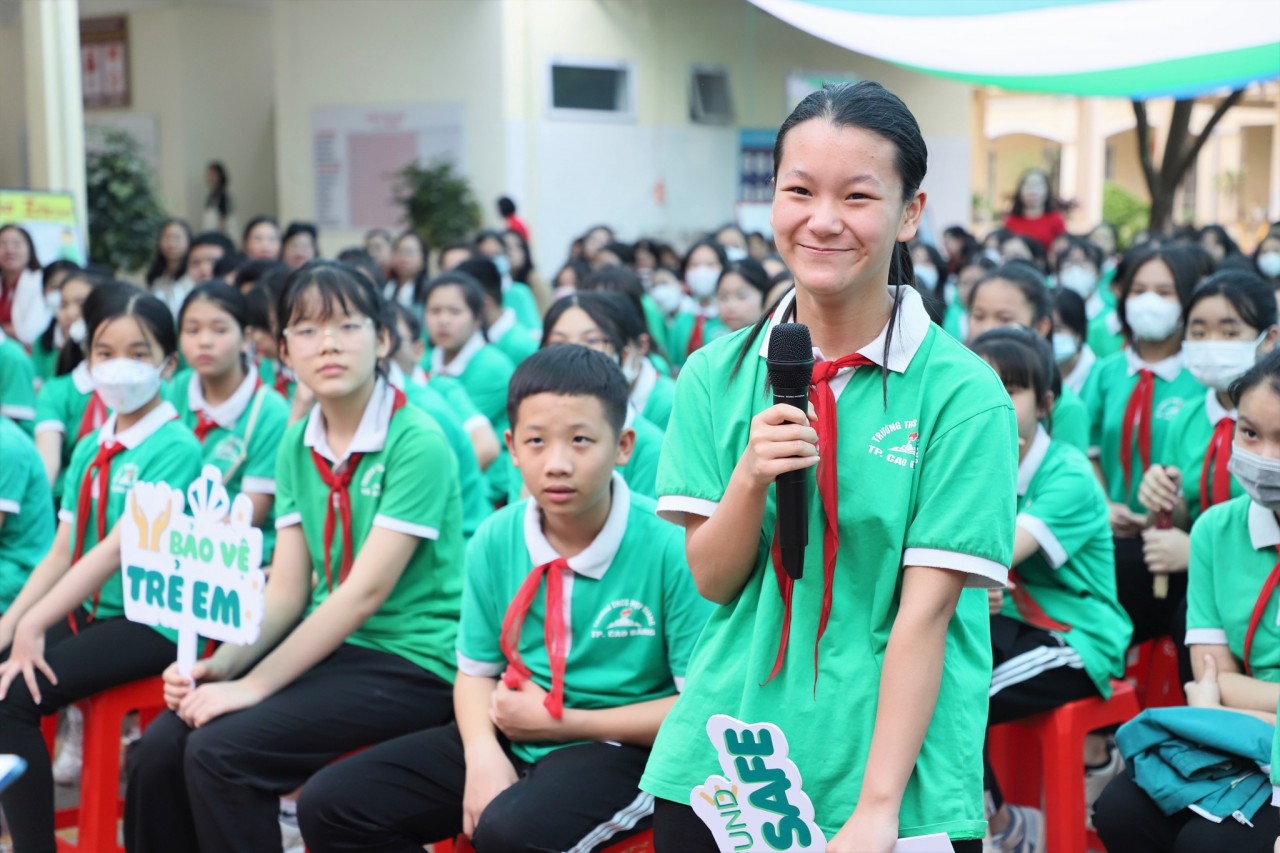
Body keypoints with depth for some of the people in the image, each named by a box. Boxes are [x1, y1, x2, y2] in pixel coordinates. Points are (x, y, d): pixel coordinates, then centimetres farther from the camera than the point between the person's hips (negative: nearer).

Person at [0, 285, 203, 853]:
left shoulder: (175, 447, -11)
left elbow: (120, 547, -20)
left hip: (148, 621, -7)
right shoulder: (90, 449, 12)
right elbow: (60, 553, 9)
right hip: (86, 613, 7)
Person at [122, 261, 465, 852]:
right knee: (158, 749, -12)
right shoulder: (297, 445, 8)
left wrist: (255, 685, -20)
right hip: (325, 645, 6)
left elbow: (365, 592, -19)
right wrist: (220, 665, -11)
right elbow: (286, 591, 6)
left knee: (221, 751, -24)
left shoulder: (416, 442, -14)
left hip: (409, 664, -6)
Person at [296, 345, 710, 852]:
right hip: (513, 739, 6)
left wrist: (563, 721, -12)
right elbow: (476, 672, 10)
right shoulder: (495, 541, 0)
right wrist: (483, 755, -12)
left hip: (622, 746, -6)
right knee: (329, 805, -4)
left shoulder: (669, 547, -17)